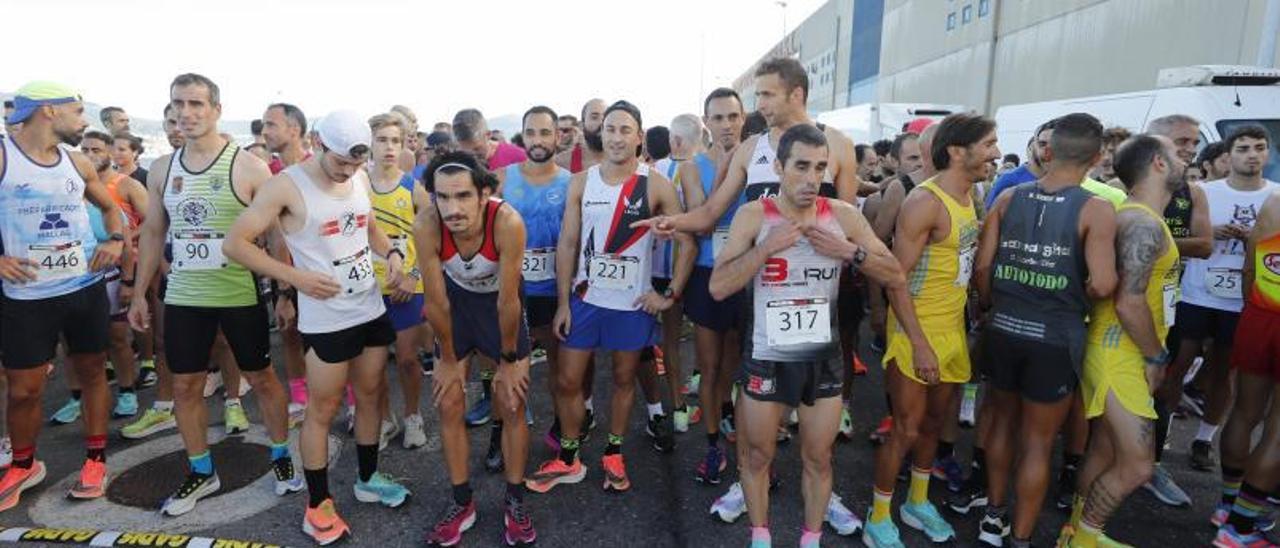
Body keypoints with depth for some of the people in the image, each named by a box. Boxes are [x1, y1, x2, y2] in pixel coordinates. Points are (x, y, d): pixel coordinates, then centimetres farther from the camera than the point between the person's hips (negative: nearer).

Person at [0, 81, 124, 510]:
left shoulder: (79, 164, 5)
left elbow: (109, 206, 22)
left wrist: (116, 240, 3)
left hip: (86, 288, 4)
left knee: (92, 373, 11)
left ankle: (96, 459, 25)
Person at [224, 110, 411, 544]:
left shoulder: (360, 178, 3)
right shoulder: (286, 185, -15)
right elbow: (234, 243, -14)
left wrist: (392, 253, -2)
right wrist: (296, 276, -22)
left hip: (372, 310, 6)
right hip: (326, 319, -6)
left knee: (369, 397, 17)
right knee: (322, 411, 5)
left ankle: (367, 479, 35)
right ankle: (318, 505, 22)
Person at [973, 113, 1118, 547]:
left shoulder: (1009, 198, -1)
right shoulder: (1097, 210, -10)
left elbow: (982, 267, -2)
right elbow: (1101, 284, -19)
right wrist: (1076, 296, 3)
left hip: (1003, 329, 4)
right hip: (1055, 338, -3)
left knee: (1003, 421, 22)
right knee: (1038, 443, 10)